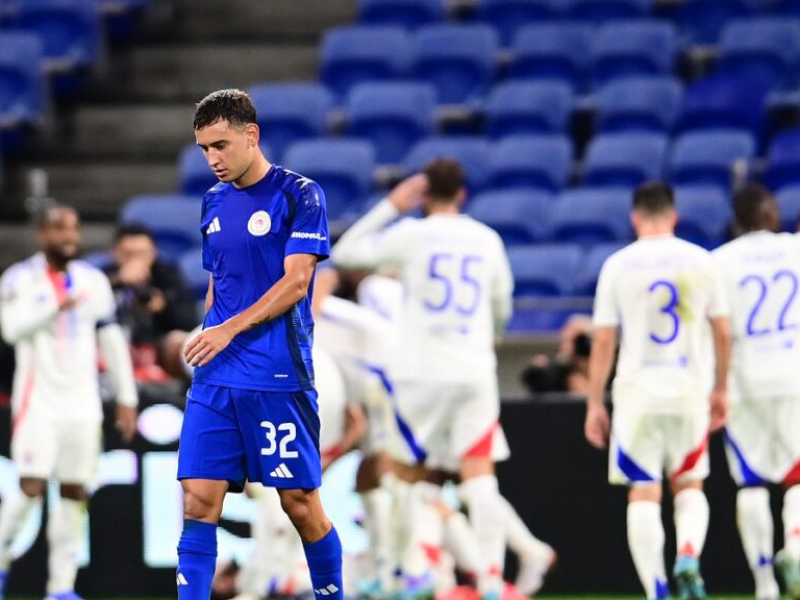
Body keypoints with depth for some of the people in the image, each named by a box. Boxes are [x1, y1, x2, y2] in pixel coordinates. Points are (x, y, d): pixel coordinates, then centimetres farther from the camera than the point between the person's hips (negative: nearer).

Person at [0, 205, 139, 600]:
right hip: (38, 402, -4)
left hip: (82, 405, 4)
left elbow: (112, 341, 15)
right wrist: (56, 307, -35)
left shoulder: (93, 282, 10)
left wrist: (127, 398, 12)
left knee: (75, 493, 1)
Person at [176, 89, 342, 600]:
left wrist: (230, 329, -18)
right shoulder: (214, 203, 15)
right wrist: (206, 339, 13)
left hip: (279, 378, -6)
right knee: (199, 499, -4)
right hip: (215, 380, 6)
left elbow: (296, 281, -12)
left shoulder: (299, 195, -5)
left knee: (300, 502, -1)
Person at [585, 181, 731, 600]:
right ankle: (688, 559, -11)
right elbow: (723, 333, 6)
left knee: (643, 495, 1)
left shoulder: (618, 265, -2)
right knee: (689, 487, 16)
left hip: (637, 392, -2)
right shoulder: (700, 261, 3)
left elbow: (603, 341, -2)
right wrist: (720, 391, 18)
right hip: (690, 392, 2)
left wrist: (594, 404, 4)